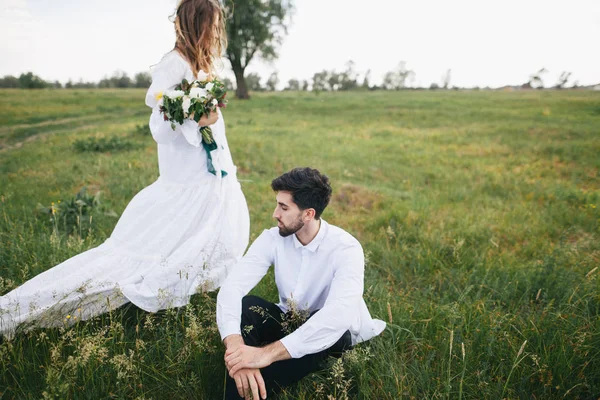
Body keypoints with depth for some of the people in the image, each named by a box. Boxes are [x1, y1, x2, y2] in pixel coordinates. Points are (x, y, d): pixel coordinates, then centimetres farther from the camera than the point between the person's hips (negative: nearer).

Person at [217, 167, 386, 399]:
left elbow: (338, 315, -44)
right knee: (245, 306, -25)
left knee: (327, 326, -38)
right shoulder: (273, 239, -16)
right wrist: (235, 346, -48)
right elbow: (232, 286, -28)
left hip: (333, 335, -2)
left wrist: (267, 353, -52)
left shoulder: (346, 249, -28)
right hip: (290, 323, 3)